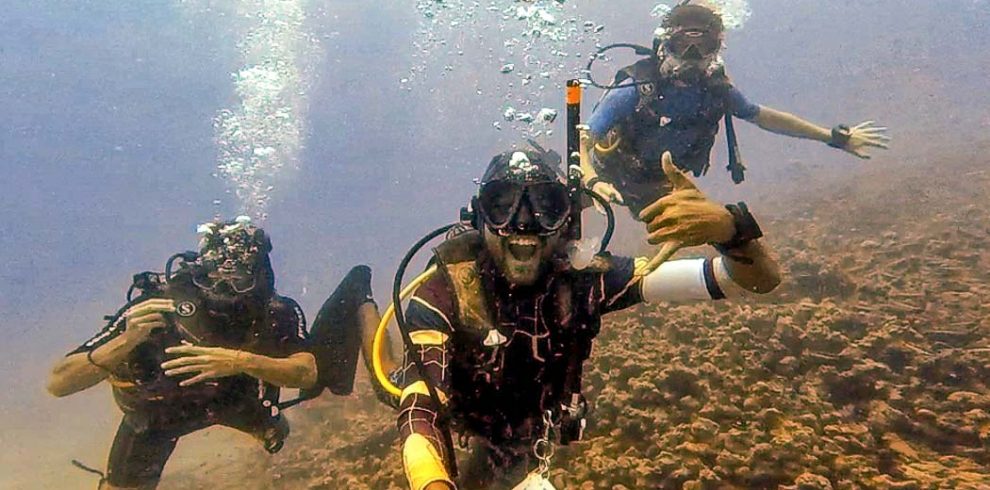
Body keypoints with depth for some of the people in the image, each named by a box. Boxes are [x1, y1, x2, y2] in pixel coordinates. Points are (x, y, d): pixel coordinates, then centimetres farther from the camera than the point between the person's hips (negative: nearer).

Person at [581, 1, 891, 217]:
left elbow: (762, 116, -4)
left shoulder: (716, 88, -21)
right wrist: (592, 182, -55)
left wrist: (834, 137, -1)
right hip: (613, 176, -4)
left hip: (659, 183, 4)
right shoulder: (635, 90, -35)